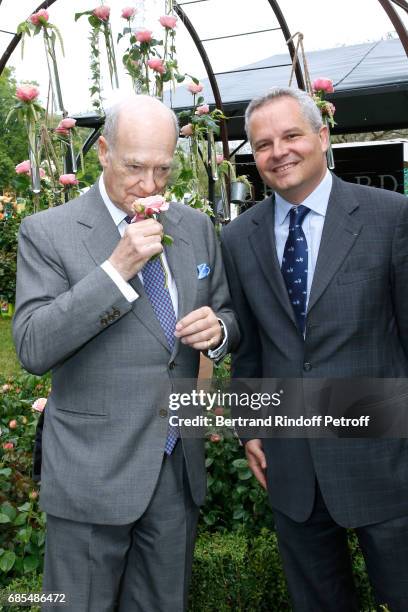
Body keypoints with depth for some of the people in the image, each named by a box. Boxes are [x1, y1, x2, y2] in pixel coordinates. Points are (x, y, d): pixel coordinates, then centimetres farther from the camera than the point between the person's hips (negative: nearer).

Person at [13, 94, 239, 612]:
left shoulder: (196, 227, 5)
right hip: (91, 473, -4)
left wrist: (217, 329, -10)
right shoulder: (47, 231, -9)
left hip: (179, 468, 4)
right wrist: (116, 268, -24)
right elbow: (33, 349, -17)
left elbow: (227, 314, 14)